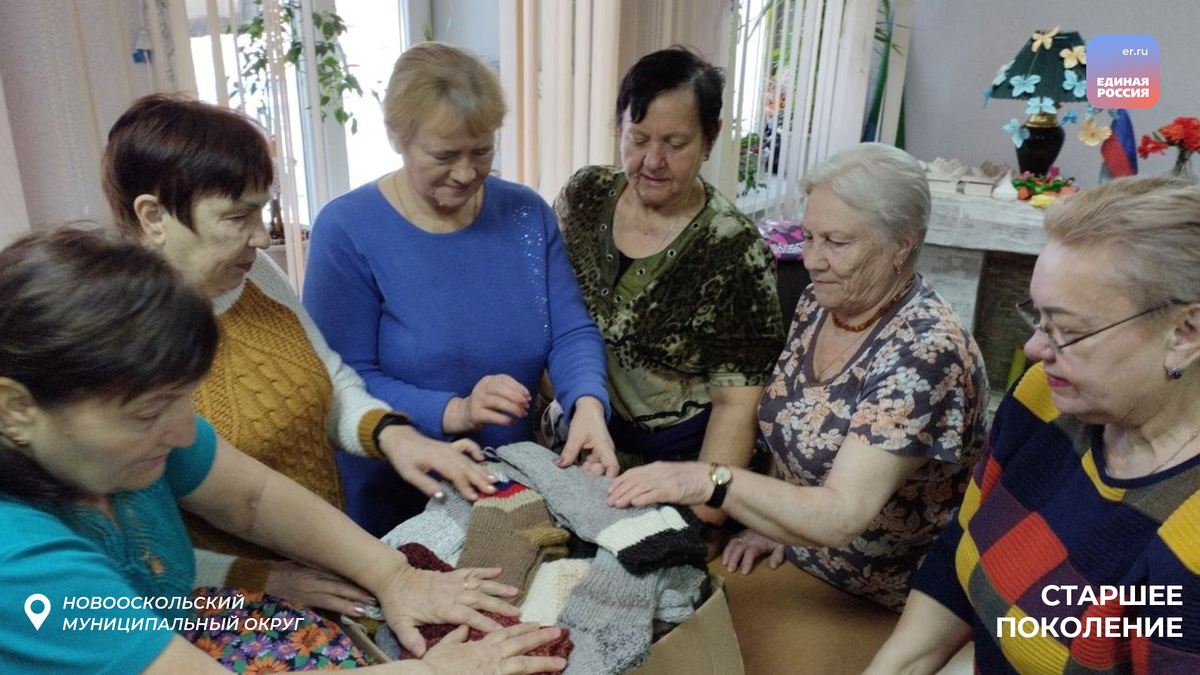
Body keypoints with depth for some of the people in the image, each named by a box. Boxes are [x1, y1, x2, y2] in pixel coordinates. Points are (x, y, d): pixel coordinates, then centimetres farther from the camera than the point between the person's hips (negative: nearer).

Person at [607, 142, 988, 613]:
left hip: (880, 606, -6)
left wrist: (708, 481, -40)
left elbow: (840, 517, -31)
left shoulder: (927, 349, -24)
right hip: (796, 563, 6)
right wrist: (770, 523, -3)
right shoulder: (817, 304, -2)